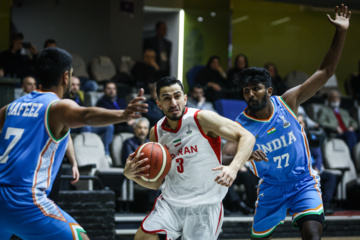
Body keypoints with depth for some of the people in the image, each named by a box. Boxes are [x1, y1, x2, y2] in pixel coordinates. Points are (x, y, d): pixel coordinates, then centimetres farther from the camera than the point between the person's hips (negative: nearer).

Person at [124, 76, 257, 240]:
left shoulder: (201, 119, -11)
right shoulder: (156, 133, 5)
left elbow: (246, 137, -16)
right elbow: (155, 182, 10)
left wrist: (233, 167, -33)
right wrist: (131, 174, -11)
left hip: (205, 205, -4)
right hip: (170, 202, 4)